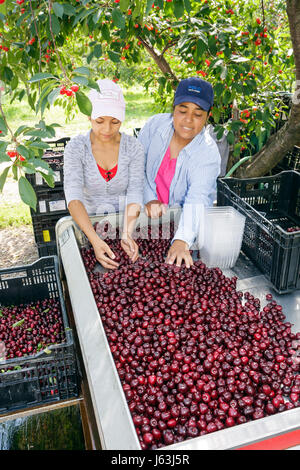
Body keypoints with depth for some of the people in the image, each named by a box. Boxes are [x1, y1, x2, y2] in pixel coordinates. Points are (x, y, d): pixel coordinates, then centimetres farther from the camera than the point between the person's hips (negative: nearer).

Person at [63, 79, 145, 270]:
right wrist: (95, 240, -37)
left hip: (128, 223, 1)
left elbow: (135, 194, -14)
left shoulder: (134, 147, -6)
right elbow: (73, 197, -22)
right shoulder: (76, 148, -10)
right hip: (89, 224, -1)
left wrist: (127, 234, -32)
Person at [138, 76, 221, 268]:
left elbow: (196, 200, -33)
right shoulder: (156, 124, -10)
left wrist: (182, 241, -48)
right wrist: (149, 199, -15)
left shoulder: (208, 154, -20)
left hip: (185, 218, -2)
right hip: (151, 213, 2)